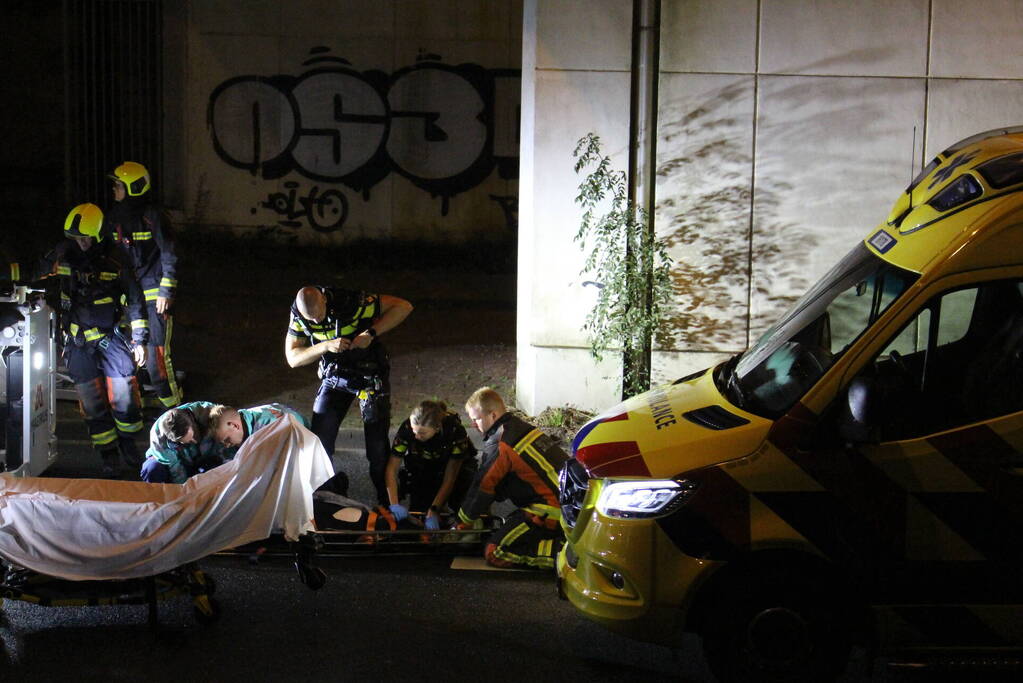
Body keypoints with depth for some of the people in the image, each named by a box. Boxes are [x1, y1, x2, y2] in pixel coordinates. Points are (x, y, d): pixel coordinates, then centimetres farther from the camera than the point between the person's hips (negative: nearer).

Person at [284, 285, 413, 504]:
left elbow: (403, 306, -22)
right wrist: (326, 346, -25)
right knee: (319, 439, -5)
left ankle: (386, 501, 7)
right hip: (333, 376, 4)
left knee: (377, 443, -5)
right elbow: (292, 358, -9)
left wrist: (371, 333, -30)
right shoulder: (298, 314, -12)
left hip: (370, 373, -4)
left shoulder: (352, 303, -27)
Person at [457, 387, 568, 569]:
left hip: (551, 511, -9)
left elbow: (482, 488, -3)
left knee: (495, 553, -6)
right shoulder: (522, 427, 16)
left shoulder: (499, 445, -13)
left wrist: (463, 525, 12)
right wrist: (481, 514, 26)